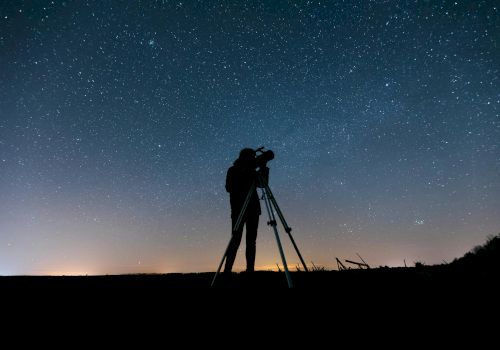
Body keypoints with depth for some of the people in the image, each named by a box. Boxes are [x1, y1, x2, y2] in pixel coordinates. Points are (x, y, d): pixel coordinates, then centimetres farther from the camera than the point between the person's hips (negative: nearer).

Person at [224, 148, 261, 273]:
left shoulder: (251, 171, 18)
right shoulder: (233, 170, 5)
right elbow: (229, 188, -7)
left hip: (253, 208, 5)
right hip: (238, 208, -5)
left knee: (251, 240, 0)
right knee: (236, 239, -10)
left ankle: (250, 270, 2)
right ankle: (227, 270, -8)